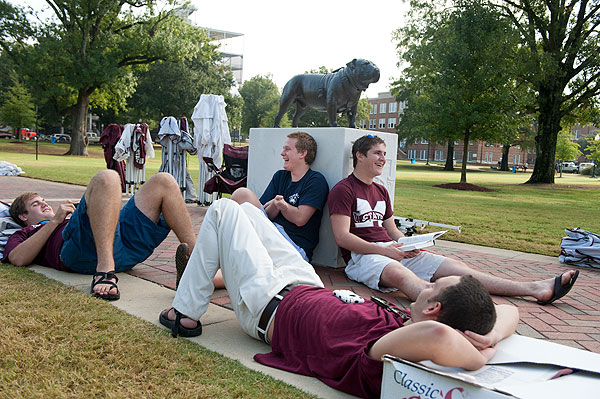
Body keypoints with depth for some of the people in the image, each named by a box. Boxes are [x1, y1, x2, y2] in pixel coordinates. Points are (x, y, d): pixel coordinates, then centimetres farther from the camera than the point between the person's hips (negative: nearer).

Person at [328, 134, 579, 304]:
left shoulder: (381, 191, 23)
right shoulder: (343, 190, -2)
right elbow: (342, 237, -12)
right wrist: (384, 250, -18)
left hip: (392, 250, 8)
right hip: (361, 255, -7)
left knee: (455, 266, -6)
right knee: (400, 273, -40)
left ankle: (536, 289, -11)